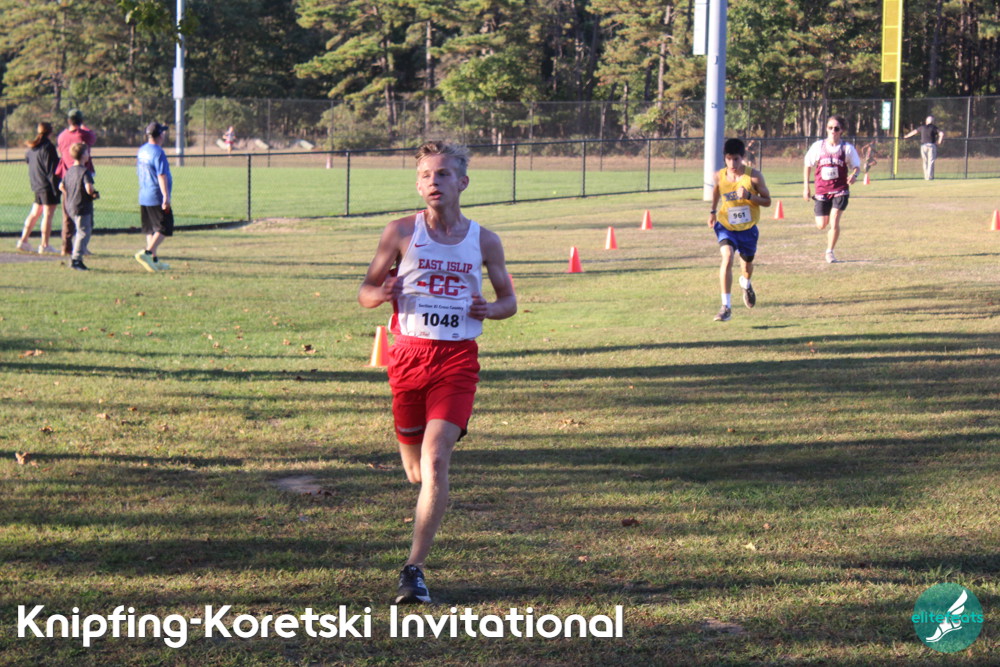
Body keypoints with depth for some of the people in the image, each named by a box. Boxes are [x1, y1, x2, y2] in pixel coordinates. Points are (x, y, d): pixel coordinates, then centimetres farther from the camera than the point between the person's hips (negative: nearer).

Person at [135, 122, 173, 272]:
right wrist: (166, 196, -22)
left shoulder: (141, 151, 11)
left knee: (151, 230, 13)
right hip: (157, 197, -9)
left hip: (143, 198, 9)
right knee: (164, 228, -5)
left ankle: (154, 260, 16)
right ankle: (147, 253, -17)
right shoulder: (158, 152, -16)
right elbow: (161, 176, -21)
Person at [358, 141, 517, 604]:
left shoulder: (484, 241, 4)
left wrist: (490, 309, -8)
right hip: (409, 353, 1)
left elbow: (508, 299, 15)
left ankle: (414, 568, -14)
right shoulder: (401, 233, 2)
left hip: (457, 358, -1)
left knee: (435, 459, -17)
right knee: (415, 470, 10)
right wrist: (380, 293, -17)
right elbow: (365, 291, 7)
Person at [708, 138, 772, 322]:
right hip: (726, 226, -1)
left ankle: (746, 283, 60)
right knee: (727, 258, -25)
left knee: (747, 263, 20)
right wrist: (713, 211, 12)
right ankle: (726, 306, -23)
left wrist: (749, 196, -26)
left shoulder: (754, 176, -15)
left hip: (748, 228, 1)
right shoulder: (719, 176, -9)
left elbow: (767, 201, -10)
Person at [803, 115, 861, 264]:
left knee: (834, 222, -14)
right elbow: (808, 166, 8)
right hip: (822, 190, 2)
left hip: (840, 190, -2)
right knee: (821, 225, 4)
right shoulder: (818, 146, -1)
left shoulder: (847, 148, -3)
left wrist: (854, 175, -21)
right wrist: (805, 187, 4)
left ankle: (830, 252, 4)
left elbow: (856, 166, 3)